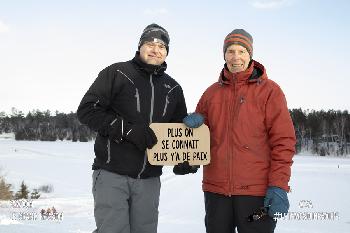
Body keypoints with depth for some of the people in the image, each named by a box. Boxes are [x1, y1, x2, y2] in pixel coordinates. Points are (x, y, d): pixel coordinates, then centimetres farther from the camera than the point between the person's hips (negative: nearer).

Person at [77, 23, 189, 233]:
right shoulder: (117, 74, -1)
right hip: (112, 175, -5)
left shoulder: (173, 88, 14)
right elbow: (87, 110, -9)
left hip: (149, 180, 5)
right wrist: (128, 130, -18)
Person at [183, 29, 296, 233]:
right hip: (216, 189, 4)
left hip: (257, 191, -4)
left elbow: (283, 141, -6)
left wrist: (278, 186, -13)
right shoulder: (212, 92, 12)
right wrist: (195, 123, -3)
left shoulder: (269, 90, -1)